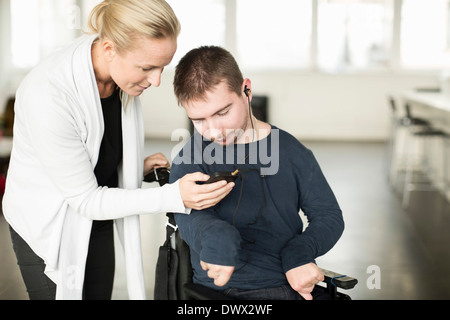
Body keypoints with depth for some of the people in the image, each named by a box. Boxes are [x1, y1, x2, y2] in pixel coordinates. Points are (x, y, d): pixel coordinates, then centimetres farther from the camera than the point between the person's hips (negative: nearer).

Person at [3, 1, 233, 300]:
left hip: (98, 222, 6)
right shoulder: (47, 95, -34)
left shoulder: (123, 69, -12)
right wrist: (173, 196, -33)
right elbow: (86, 199, -26)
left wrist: (138, 166, -8)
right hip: (48, 229, -6)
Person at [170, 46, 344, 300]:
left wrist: (299, 252, -6)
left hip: (298, 287, 2)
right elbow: (192, 217, -17)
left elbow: (329, 216, 14)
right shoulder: (189, 163, 2)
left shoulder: (292, 152, 10)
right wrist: (218, 237, -41)